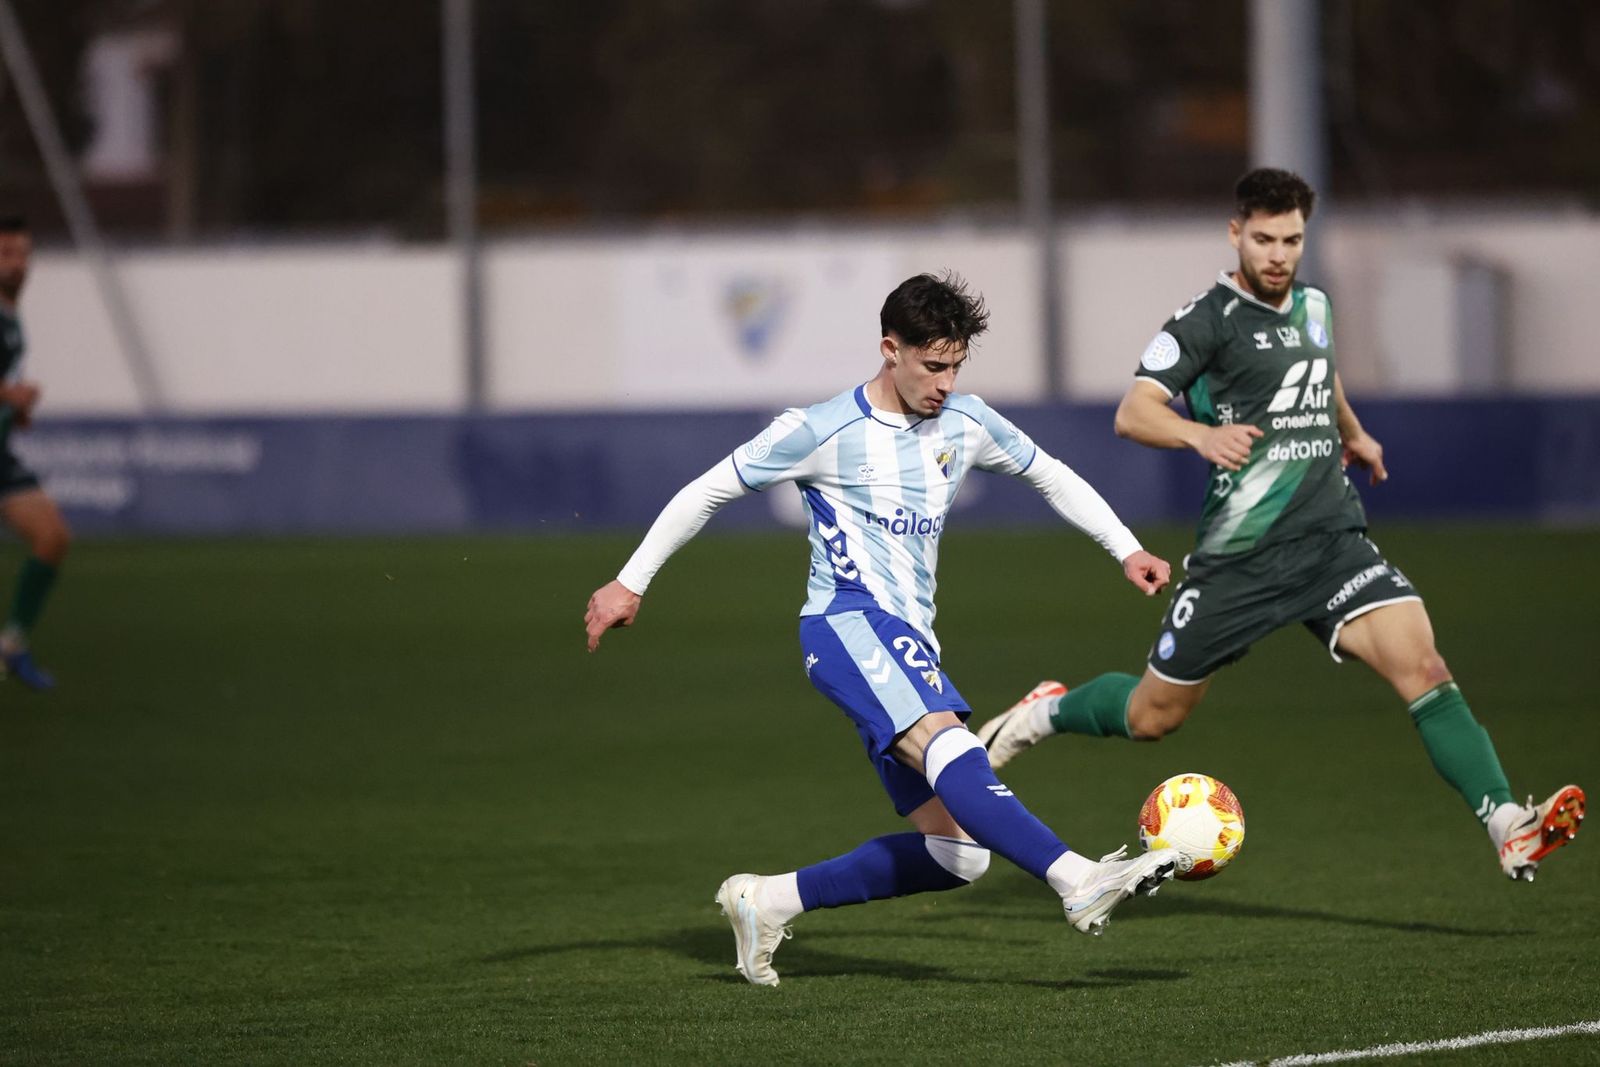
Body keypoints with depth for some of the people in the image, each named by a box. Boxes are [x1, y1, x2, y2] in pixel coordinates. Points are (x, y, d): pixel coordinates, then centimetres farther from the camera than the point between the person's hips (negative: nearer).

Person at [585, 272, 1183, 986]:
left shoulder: (965, 424, 12)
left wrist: (1126, 550, 21)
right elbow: (707, 491, 3)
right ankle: (1080, 884, -52)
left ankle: (768, 901, 8)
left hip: (908, 646, 8)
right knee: (946, 743, -34)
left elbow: (1051, 477, 28)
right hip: (847, 625, -8)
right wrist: (630, 583, 4)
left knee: (957, 853, -1)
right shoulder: (822, 432, -5)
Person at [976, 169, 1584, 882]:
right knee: (1154, 716, 6)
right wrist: (1202, 433, -36)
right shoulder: (1208, 319, -8)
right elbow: (1132, 414, -18)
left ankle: (1508, 827, -27)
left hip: (1333, 538, 4)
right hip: (1242, 552, -4)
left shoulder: (1311, 307, 13)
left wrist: (1353, 434, 52)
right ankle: (1046, 712, 37)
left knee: (1421, 666, -18)